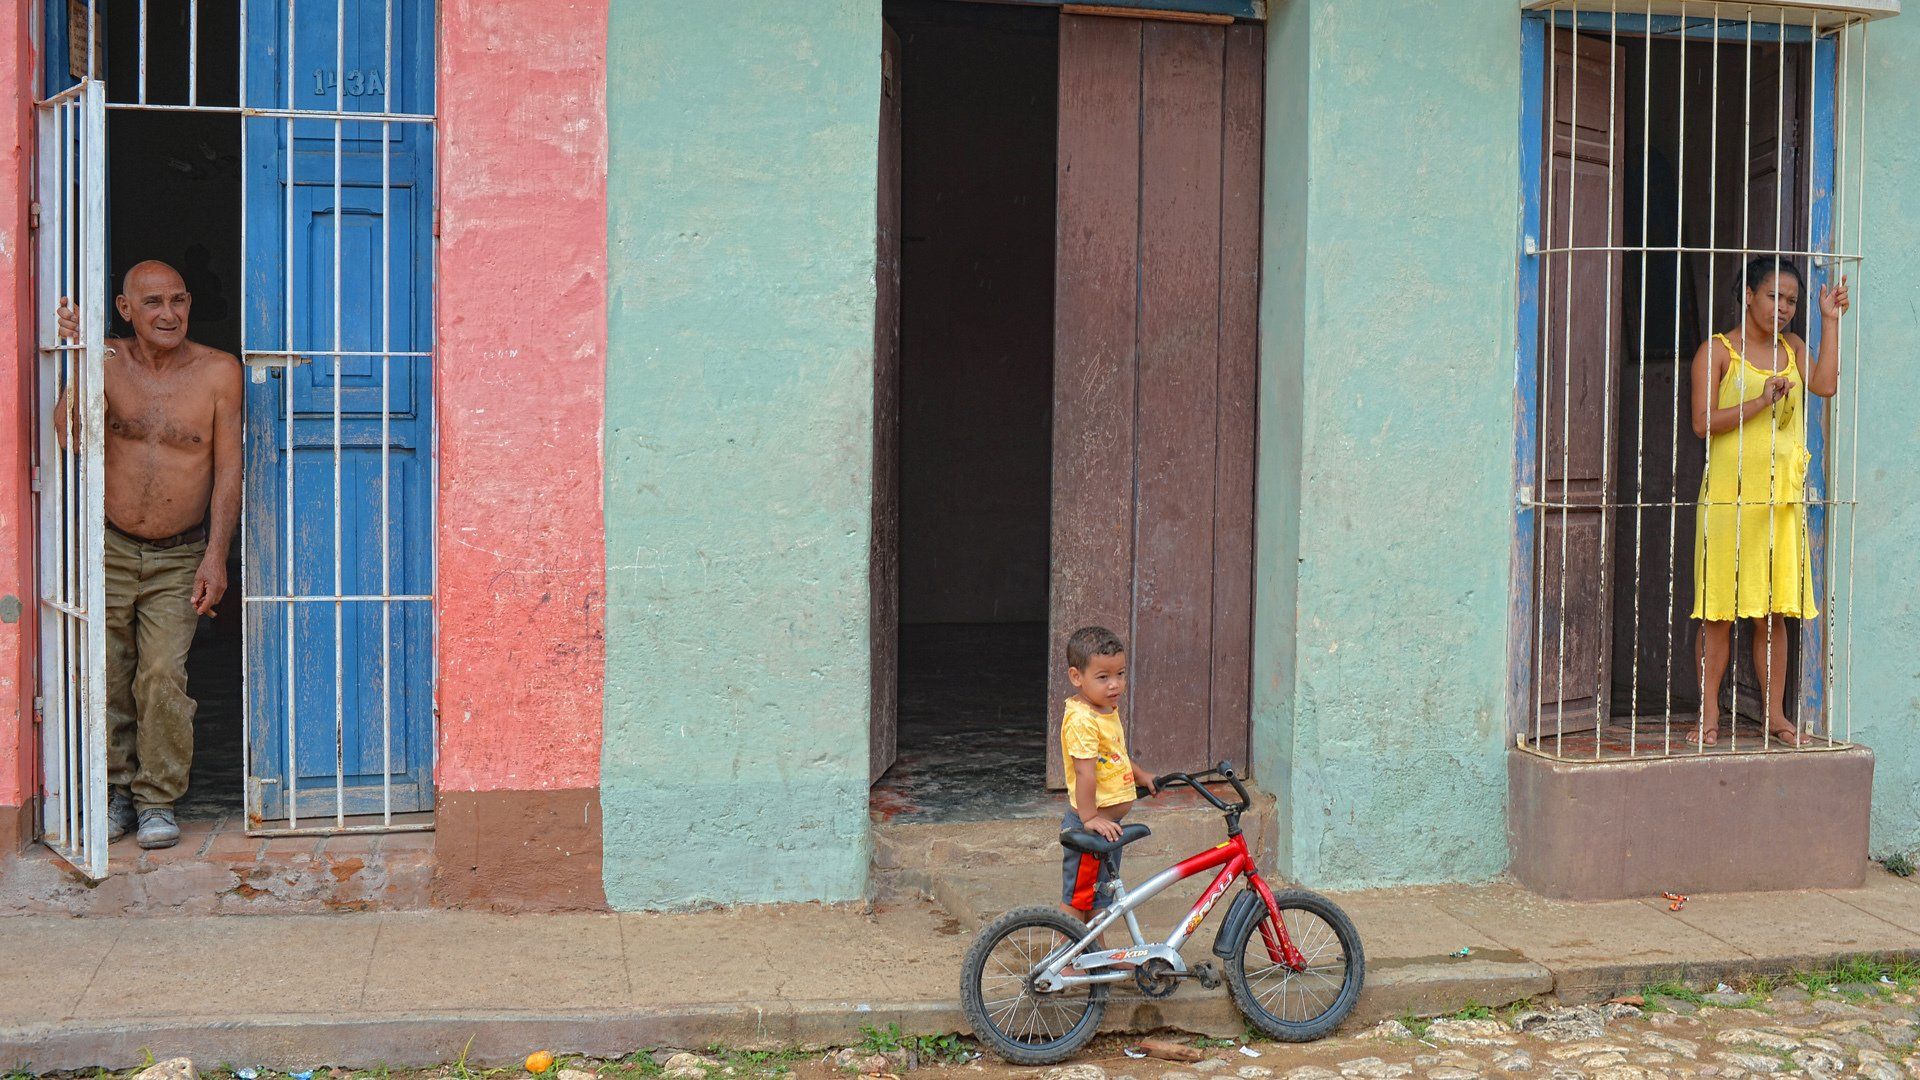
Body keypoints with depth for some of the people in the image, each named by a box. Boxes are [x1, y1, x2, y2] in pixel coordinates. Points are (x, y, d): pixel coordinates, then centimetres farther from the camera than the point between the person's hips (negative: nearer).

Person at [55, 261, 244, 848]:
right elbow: (69, 436, -16)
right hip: (109, 550, 1)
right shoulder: (108, 361, -3)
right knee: (107, 679, 5)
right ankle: (117, 793, 21)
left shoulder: (218, 372, -5)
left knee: (163, 679, -8)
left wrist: (215, 557, -8)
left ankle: (157, 799, 6)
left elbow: (228, 470, -4)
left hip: (179, 559, -1)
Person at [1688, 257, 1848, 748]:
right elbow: (1703, 422, -9)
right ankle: (1709, 715, 5)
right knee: (1719, 611, -1)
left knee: (1774, 611, 7)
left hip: (1783, 498, 5)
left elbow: (1826, 383, -4)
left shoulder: (1791, 348, 15)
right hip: (1729, 495, -4)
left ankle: (1776, 713, 14)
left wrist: (1831, 319, 1)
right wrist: (1761, 401, -18)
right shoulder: (1718, 350, 0)